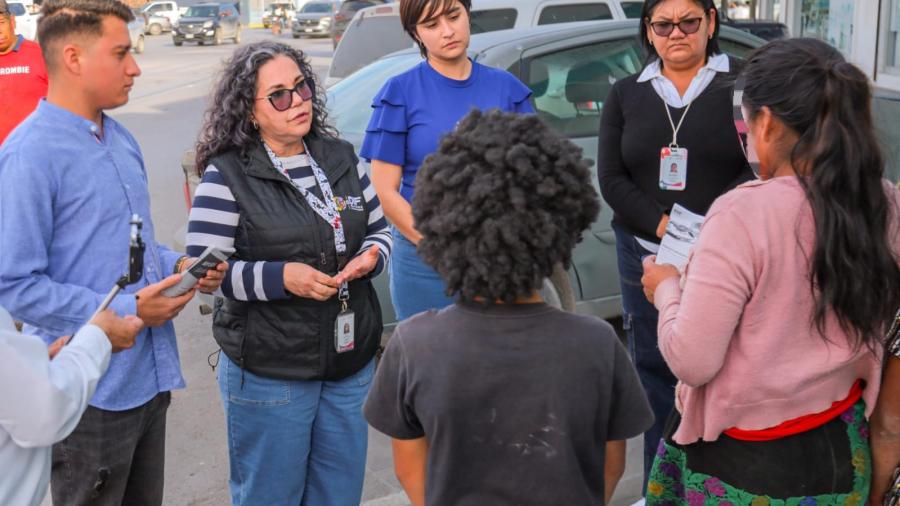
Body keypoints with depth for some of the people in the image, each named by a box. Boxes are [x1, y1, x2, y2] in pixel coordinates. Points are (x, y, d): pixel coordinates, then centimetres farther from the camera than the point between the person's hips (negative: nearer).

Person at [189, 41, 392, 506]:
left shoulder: (340, 157, 5)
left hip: (352, 363, 5)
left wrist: (370, 257, -10)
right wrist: (281, 277, -25)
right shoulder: (227, 174, -11)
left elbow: (379, 229, 13)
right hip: (268, 375, -5)